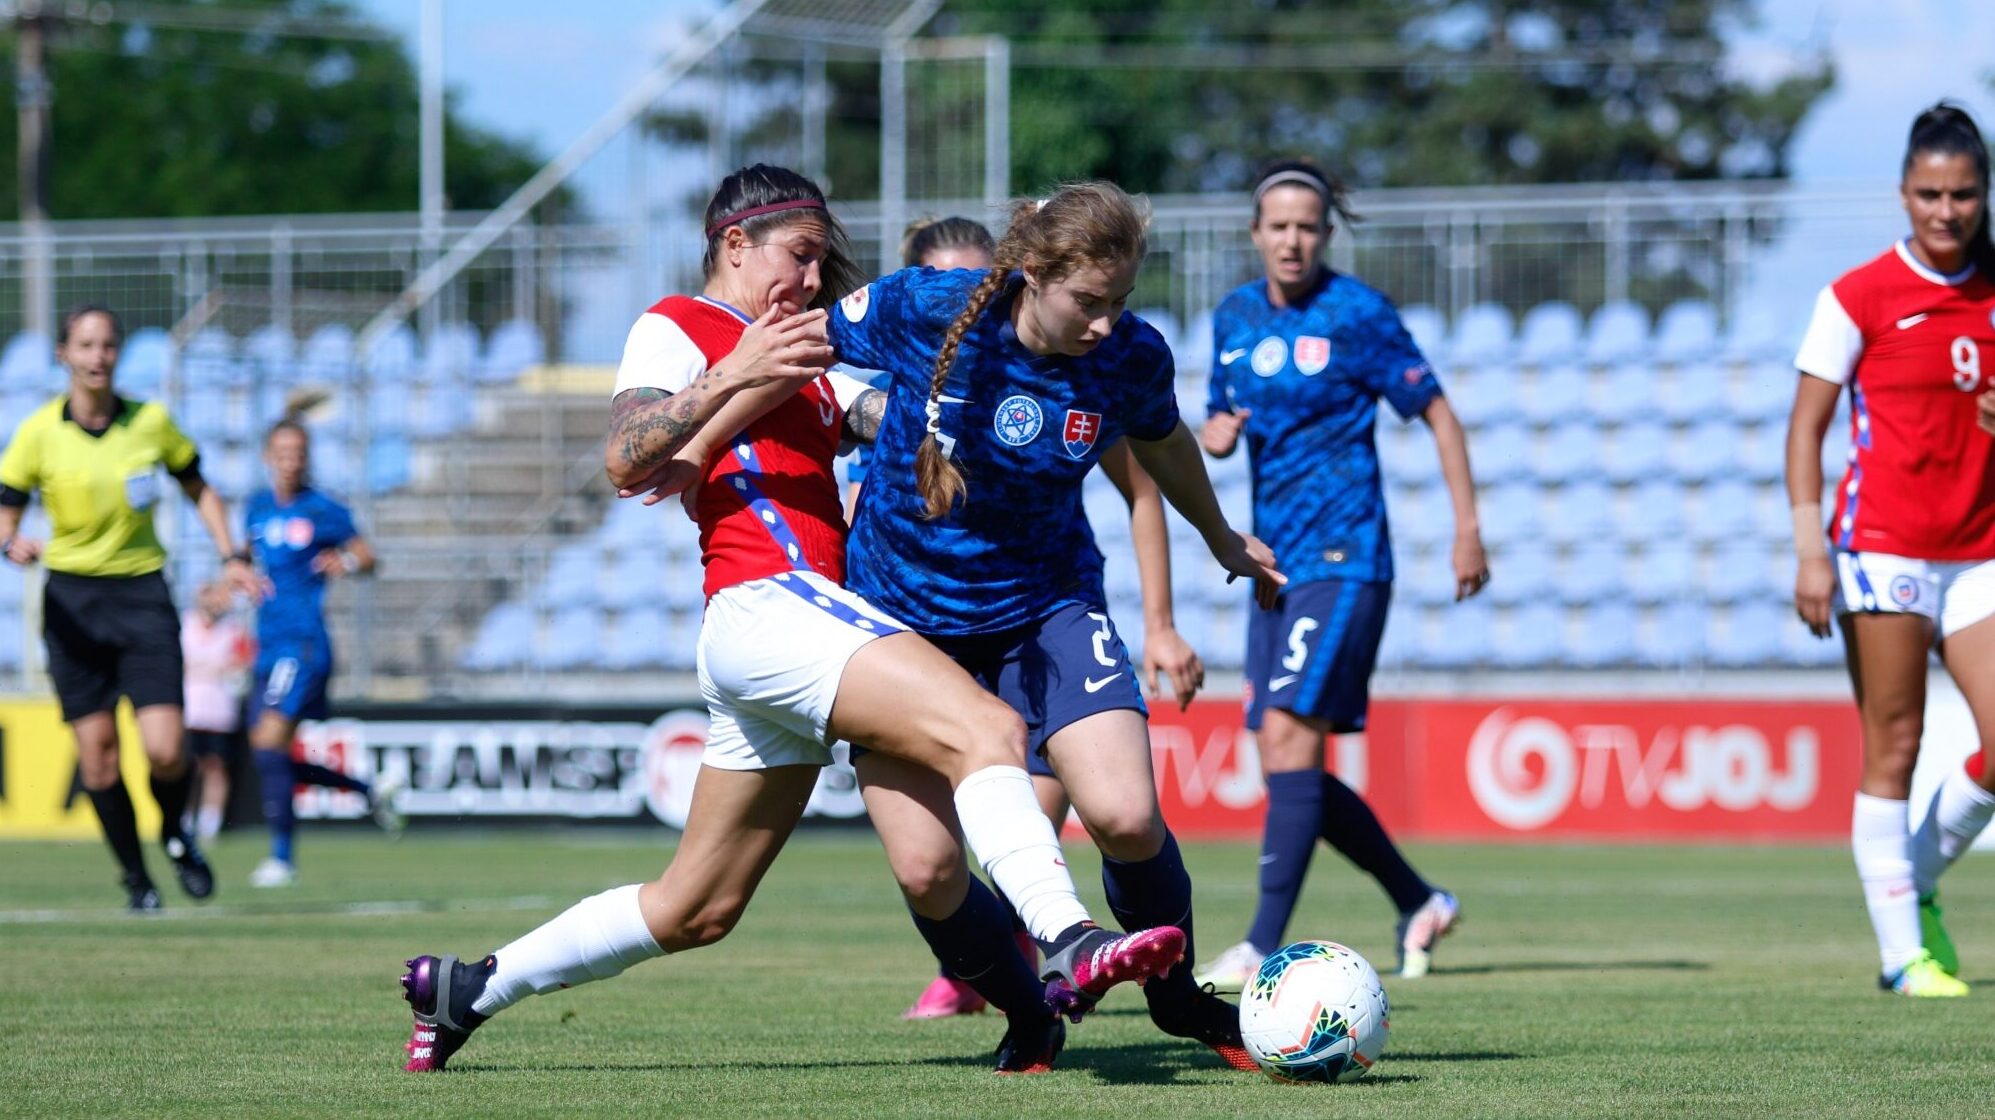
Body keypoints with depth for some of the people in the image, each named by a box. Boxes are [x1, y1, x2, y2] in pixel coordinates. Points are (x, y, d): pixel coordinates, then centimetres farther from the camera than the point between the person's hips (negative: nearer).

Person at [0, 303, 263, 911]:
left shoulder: (151, 421, 0)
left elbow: (199, 491, 15)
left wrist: (230, 556, 4)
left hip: (142, 593, 0)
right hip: (72, 598, 0)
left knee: (165, 750, -11)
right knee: (96, 752, -4)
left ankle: (175, 835, 21)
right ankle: (135, 878, 13)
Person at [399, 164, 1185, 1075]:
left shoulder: (805, 359, 30)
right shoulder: (677, 330, 5)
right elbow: (625, 461, -11)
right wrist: (734, 376, -20)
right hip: (769, 601, -9)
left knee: (692, 912, 12)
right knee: (985, 730, -26)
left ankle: (466, 991, 20)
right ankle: (1068, 945, -43)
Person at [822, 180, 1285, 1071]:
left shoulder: (1132, 358, -13)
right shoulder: (919, 311, -21)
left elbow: (1162, 443, 11)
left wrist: (1221, 538, 29)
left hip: (1045, 607, 1)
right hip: (900, 615, -1)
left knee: (1126, 818, -19)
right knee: (925, 869, -10)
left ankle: (1181, 1000, 10)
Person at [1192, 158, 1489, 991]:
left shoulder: (1357, 314, -7)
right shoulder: (1235, 317, 10)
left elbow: (1437, 414, -2)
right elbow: (1220, 425, 22)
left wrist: (1468, 529, -6)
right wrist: (1214, 433, -3)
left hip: (1342, 556, -7)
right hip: (1275, 560, 7)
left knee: (1290, 736, -18)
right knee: (1285, 762, 6)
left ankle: (1265, 945, -20)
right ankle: (1419, 903, 23)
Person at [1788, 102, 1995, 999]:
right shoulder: (1861, 296, -4)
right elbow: (1806, 427, -3)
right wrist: (1810, 547, -11)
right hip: (1885, 547, -4)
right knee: (1893, 748, -3)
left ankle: (1916, 887, 19)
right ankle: (1903, 951, 2)